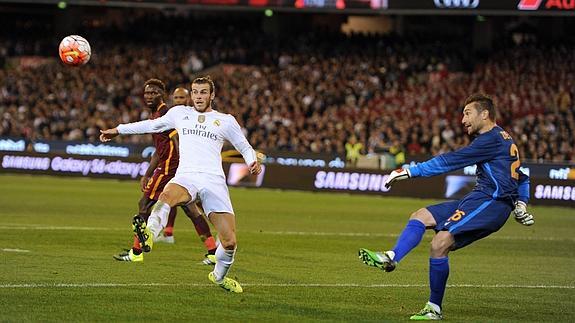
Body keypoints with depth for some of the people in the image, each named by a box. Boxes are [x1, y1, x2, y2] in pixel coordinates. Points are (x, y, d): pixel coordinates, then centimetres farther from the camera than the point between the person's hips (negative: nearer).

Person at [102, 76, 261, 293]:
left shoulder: (226, 121, 16)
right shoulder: (180, 113, 21)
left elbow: (244, 147, 25)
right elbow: (153, 125, 35)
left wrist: (252, 161, 2)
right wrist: (119, 130, 40)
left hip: (214, 180, 0)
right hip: (186, 177, 0)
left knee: (229, 242, -9)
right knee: (166, 196, -39)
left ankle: (219, 276, 21)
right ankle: (149, 234, -66)